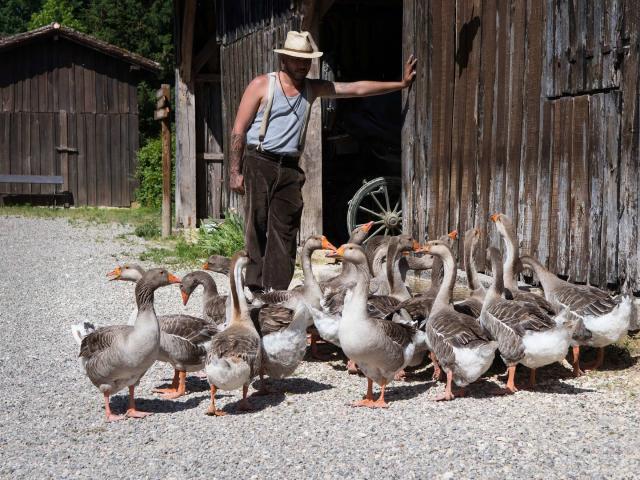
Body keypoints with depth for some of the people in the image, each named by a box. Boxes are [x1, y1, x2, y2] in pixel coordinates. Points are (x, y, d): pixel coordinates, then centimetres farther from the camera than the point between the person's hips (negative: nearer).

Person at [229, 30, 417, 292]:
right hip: (258, 164, -4)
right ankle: (253, 286, -6)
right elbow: (238, 130, -1)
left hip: (290, 170, 5)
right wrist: (234, 171, -8)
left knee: (285, 232, -2)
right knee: (257, 228, -8)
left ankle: (277, 290, -2)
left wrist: (401, 84, 8)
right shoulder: (262, 85, 0)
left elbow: (357, 89, 13)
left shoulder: (312, 88, 14)